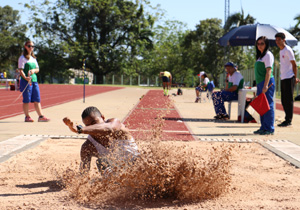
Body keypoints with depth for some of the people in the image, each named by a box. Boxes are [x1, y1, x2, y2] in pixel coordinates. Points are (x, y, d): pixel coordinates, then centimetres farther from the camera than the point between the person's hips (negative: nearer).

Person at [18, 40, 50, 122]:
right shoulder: (22, 58, -4)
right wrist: (25, 78, -28)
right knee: (27, 100, -2)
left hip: (34, 80, 7)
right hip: (26, 81, -7)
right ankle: (27, 116, 6)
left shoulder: (33, 58, 18)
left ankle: (41, 116, 5)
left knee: (37, 99, 4)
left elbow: (37, 69, 19)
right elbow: (21, 70, -11)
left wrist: (34, 70, -5)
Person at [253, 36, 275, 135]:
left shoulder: (268, 55, -8)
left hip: (267, 83, -9)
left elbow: (268, 71, -16)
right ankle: (263, 127, 16)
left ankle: (269, 129, -5)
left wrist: (265, 85, -22)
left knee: (268, 105, -8)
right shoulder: (260, 56, 20)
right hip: (260, 83, 9)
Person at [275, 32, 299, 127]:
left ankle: (288, 120, -1)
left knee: (289, 100, -5)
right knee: (284, 100, 11)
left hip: (289, 78, -9)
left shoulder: (288, 50, -9)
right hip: (283, 78, 9)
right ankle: (287, 119, 17)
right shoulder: (281, 51, 18)